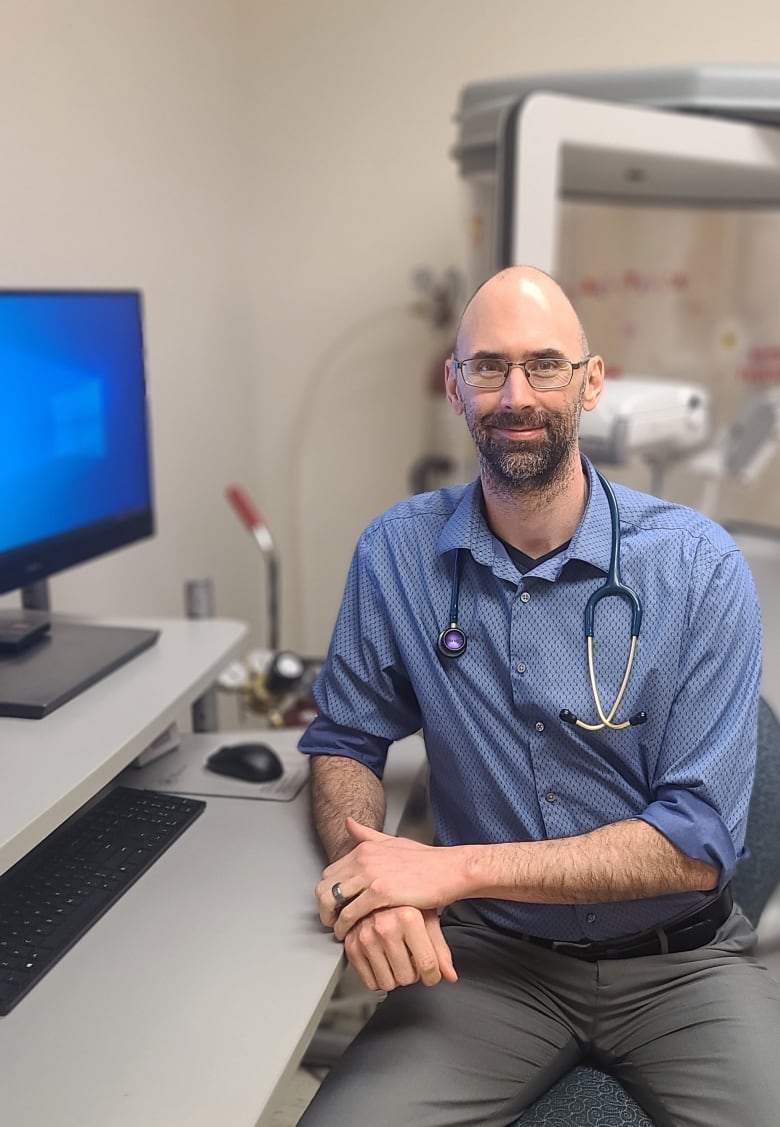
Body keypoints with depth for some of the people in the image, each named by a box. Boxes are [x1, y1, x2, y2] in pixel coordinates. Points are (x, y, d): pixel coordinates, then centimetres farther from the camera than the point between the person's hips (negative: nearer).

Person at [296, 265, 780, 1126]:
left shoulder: (698, 567, -13)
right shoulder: (398, 553, -7)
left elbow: (697, 843, -15)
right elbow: (346, 739, 3)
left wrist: (457, 866, -24)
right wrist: (367, 872, -19)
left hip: (675, 960, 1)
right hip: (487, 954, 0)